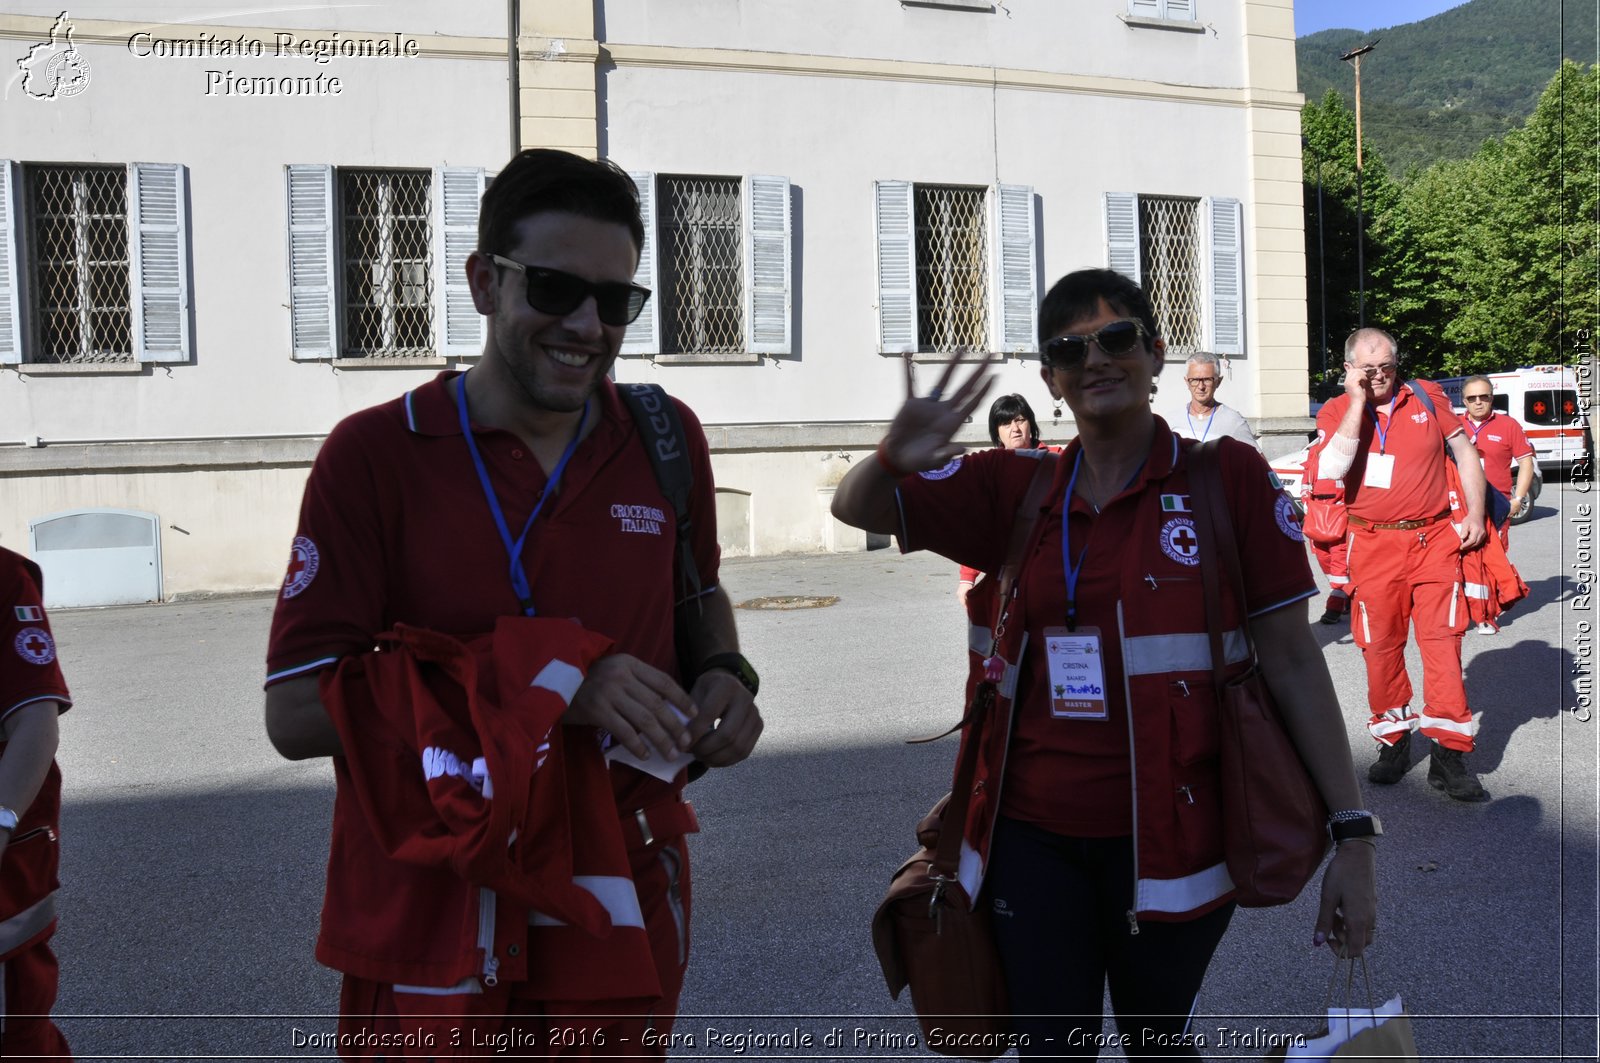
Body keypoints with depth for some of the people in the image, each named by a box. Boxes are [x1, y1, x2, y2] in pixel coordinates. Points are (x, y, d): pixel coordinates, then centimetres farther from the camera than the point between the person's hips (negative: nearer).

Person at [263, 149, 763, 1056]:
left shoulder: (666, 439, 2)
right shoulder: (375, 455, -10)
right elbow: (296, 711, -15)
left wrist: (725, 674, -3)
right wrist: (539, 683, -23)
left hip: (619, 923, 3)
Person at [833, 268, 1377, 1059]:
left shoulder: (1227, 477, -5)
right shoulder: (1015, 489, 4)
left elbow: (1290, 658, -5)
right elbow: (855, 508, 3)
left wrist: (1353, 833, -8)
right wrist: (894, 458, -21)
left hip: (1166, 836, -2)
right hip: (1034, 836, 2)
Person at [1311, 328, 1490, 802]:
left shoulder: (1427, 395, 6)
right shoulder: (1336, 412, 2)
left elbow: (1464, 451, 15)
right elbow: (1331, 470, -17)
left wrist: (1475, 515, 7)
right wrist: (1358, 402, -14)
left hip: (1435, 540, 0)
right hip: (1374, 545, 0)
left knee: (1442, 639, -7)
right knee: (1380, 646, 5)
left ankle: (1449, 753, -3)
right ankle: (1393, 741, 21)